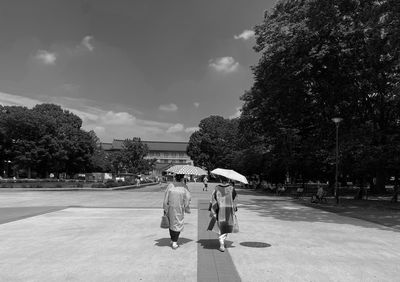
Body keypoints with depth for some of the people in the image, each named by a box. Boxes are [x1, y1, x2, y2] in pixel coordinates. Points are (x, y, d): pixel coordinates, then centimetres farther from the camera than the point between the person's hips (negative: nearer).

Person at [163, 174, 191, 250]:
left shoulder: (170, 185, -6)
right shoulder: (184, 186, -9)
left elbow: (166, 198, -4)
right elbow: (187, 199, -8)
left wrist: (165, 209, 4)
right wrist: (187, 209, 4)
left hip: (170, 208, 2)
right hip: (179, 209, -2)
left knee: (171, 223, 19)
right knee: (178, 224, 9)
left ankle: (172, 240, 29)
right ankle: (174, 243, 7)